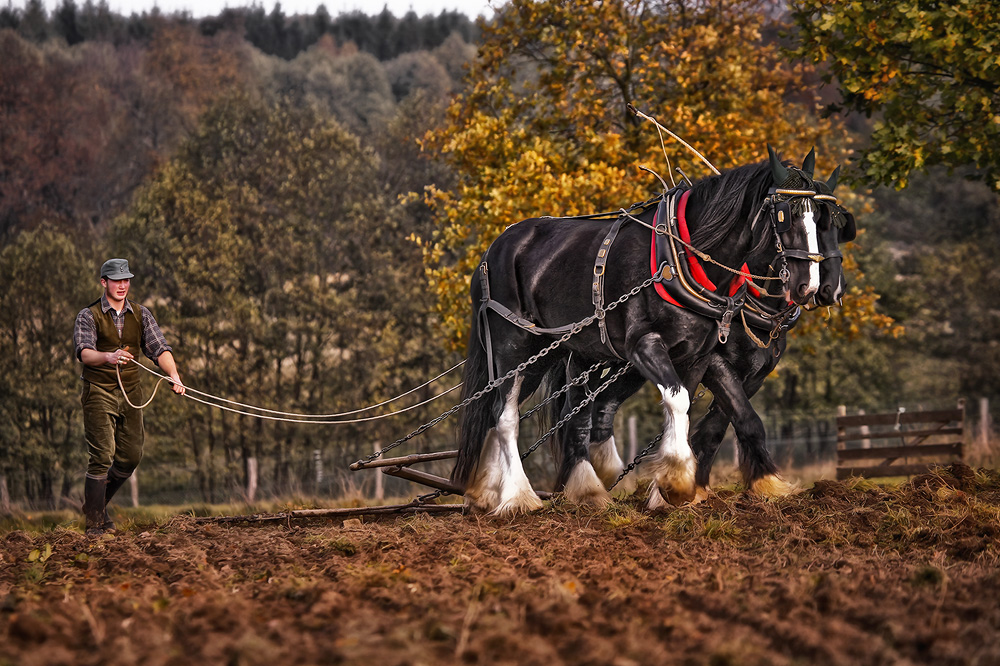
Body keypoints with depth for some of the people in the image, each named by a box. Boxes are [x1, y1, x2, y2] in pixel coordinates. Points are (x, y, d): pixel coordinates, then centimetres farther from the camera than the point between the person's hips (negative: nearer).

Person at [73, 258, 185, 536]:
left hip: (130, 393, 5)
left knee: (131, 456, 5)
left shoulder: (140, 315, 8)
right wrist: (108, 357, -43)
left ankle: (99, 503, 28)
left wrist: (174, 376, -20)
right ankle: (94, 523, -7)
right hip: (99, 393, -5)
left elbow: (159, 348, -2)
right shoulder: (89, 316, -6)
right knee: (102, 456, -12)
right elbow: (84, 352, -22)